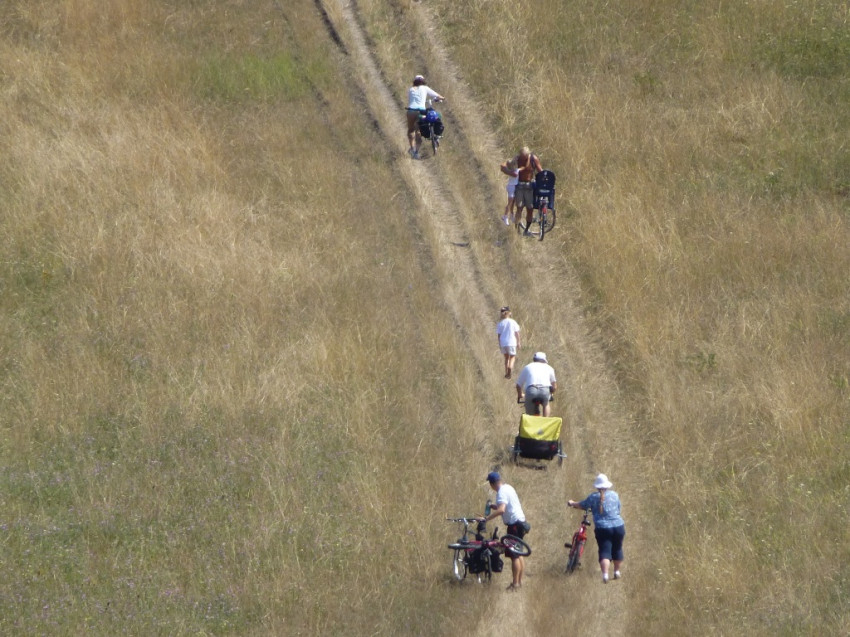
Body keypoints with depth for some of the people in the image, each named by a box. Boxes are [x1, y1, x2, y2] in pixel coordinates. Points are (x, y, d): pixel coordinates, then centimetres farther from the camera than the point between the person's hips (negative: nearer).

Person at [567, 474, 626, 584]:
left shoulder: (593, 497, -4)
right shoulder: (614, 495, 4)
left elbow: (582, 505, 10)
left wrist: (572, 503, 29)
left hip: (602, 529, -3)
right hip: (618, 526, 3)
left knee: (604, 551, -4)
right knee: (617, 550, 21)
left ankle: (605, 575, -22)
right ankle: (617, 572, 32)